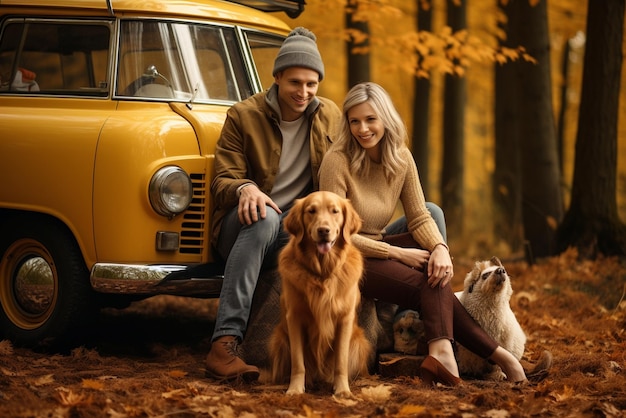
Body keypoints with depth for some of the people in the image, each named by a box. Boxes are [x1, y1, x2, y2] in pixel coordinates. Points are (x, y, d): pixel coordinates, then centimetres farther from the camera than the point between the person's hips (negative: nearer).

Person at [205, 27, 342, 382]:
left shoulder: (331, 116, 7)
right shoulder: (243, 116, -3)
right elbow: (223, 182, -4)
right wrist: (245, 189, -30)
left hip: (297, 231, 2)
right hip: (244, 226, -2)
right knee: (264, 217, -40)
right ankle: (225, 344, -48)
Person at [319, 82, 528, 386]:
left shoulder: (401, 158, -1)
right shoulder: (337, 161, -19)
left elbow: (419, 218, -1)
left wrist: (440, 248, -24)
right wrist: (399, 253, -21)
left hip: (378, 245, 6)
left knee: (436, 268, -23)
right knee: (432, 287, -23)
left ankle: (441, 353, -30)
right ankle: (498, 355, -20)